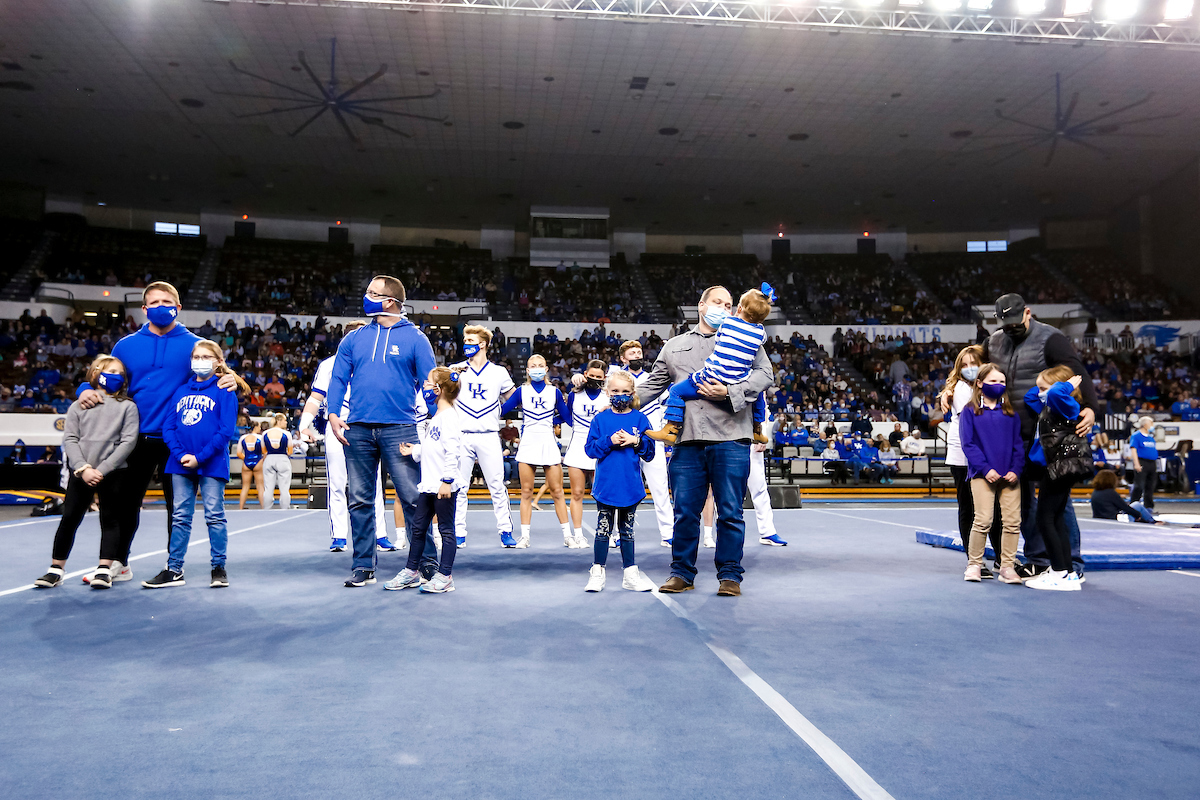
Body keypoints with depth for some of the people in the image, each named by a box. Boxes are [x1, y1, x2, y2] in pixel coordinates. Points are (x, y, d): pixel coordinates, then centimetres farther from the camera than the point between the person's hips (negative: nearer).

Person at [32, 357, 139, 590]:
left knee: (110, 520, 3)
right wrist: (83, 468, -12)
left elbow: (129, 441, -4)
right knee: (69, 519, 5)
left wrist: (103, 469, -12)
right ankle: (56, 570, 15)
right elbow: (70, 439, 2)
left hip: (113, 474, -1)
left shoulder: (127, 407, 4)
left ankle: (104, 570, 9)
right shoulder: (78, 407, 9)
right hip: (80, 473, 1)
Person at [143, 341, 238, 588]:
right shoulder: (181, 392, 12)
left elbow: (225, 431, -9)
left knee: (214, 516, 2)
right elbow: (168, 427, 8)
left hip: (211, 464, -5)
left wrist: (199, 457, -14)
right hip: (181, 464, 5)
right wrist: (181, 455, -8)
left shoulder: (224, 391, -2)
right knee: (180, 517, 9)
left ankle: (219, 568, 11)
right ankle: (174, 570, 15)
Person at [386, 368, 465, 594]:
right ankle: (411, 571, 25)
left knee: (446, 529, 0)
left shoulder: (450, 416, -15)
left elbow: (452, 451, -22)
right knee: (418, 527, 14)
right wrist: (414, 451, 16)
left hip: (445, 486, -10)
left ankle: (445, 576, 7)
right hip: (429, 484, 10)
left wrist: (447, 480, -25)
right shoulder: (436, 417, 17)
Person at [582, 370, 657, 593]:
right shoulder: (600, 419, 1)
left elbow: (649, 452, 2)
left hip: (631, 486, 1)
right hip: (606, 485, -1)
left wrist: (635, 441, -15)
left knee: (627, 530, 12)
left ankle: (630, 574, 20)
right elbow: (590, 449, -3)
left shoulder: (640, 419, 3)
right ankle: (597, 573, 13)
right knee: (603, 529, 4)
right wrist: (609, 441, -16)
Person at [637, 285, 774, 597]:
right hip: (687, 442, 2)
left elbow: (765, 373, 0)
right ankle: (682, 572, 17)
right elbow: (654, 384, 26)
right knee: (685, 511, 4)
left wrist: (729, 392, -13)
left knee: (730, 512, 1)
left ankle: (730, 574, 12)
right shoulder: (674, 346, 22)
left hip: (730, 440, -2)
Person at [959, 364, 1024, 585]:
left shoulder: (1010, 413, 13)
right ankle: (974, 564, 5)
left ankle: (1007, 566, 12)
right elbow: (968, 444, -3)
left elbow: (1018, 444, 11)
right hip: (983, 475, -4)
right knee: (983, 520, -10)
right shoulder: (970, 412, 3)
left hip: (1009, 476, 4)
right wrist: (985, 468, -13)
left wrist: (1016, 470, -3)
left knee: (1013, 521, 0)